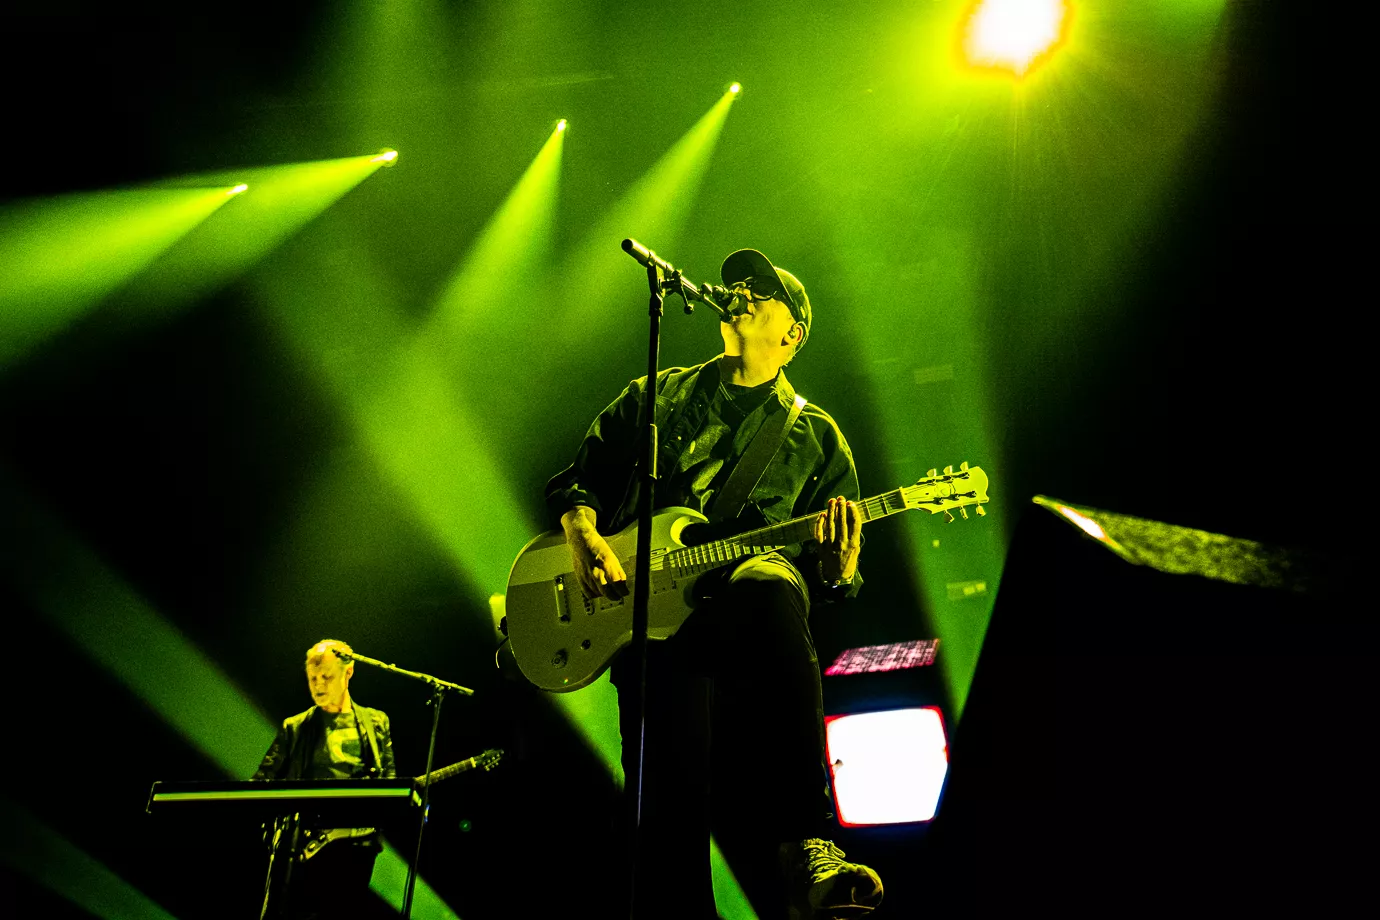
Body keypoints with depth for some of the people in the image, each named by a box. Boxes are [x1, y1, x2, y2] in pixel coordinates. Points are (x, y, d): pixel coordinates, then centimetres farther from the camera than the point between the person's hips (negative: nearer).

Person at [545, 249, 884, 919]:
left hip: (746, 613, -1)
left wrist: (839, 570, -8)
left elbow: (833, 586, 16)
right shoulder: (656, 397, 21)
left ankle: (800, 847, -35)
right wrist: (583, 534, -2)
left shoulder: (816, 437, 19)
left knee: (770, 581, -38)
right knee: (671, 786, -21)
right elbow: (577, 479, 20)